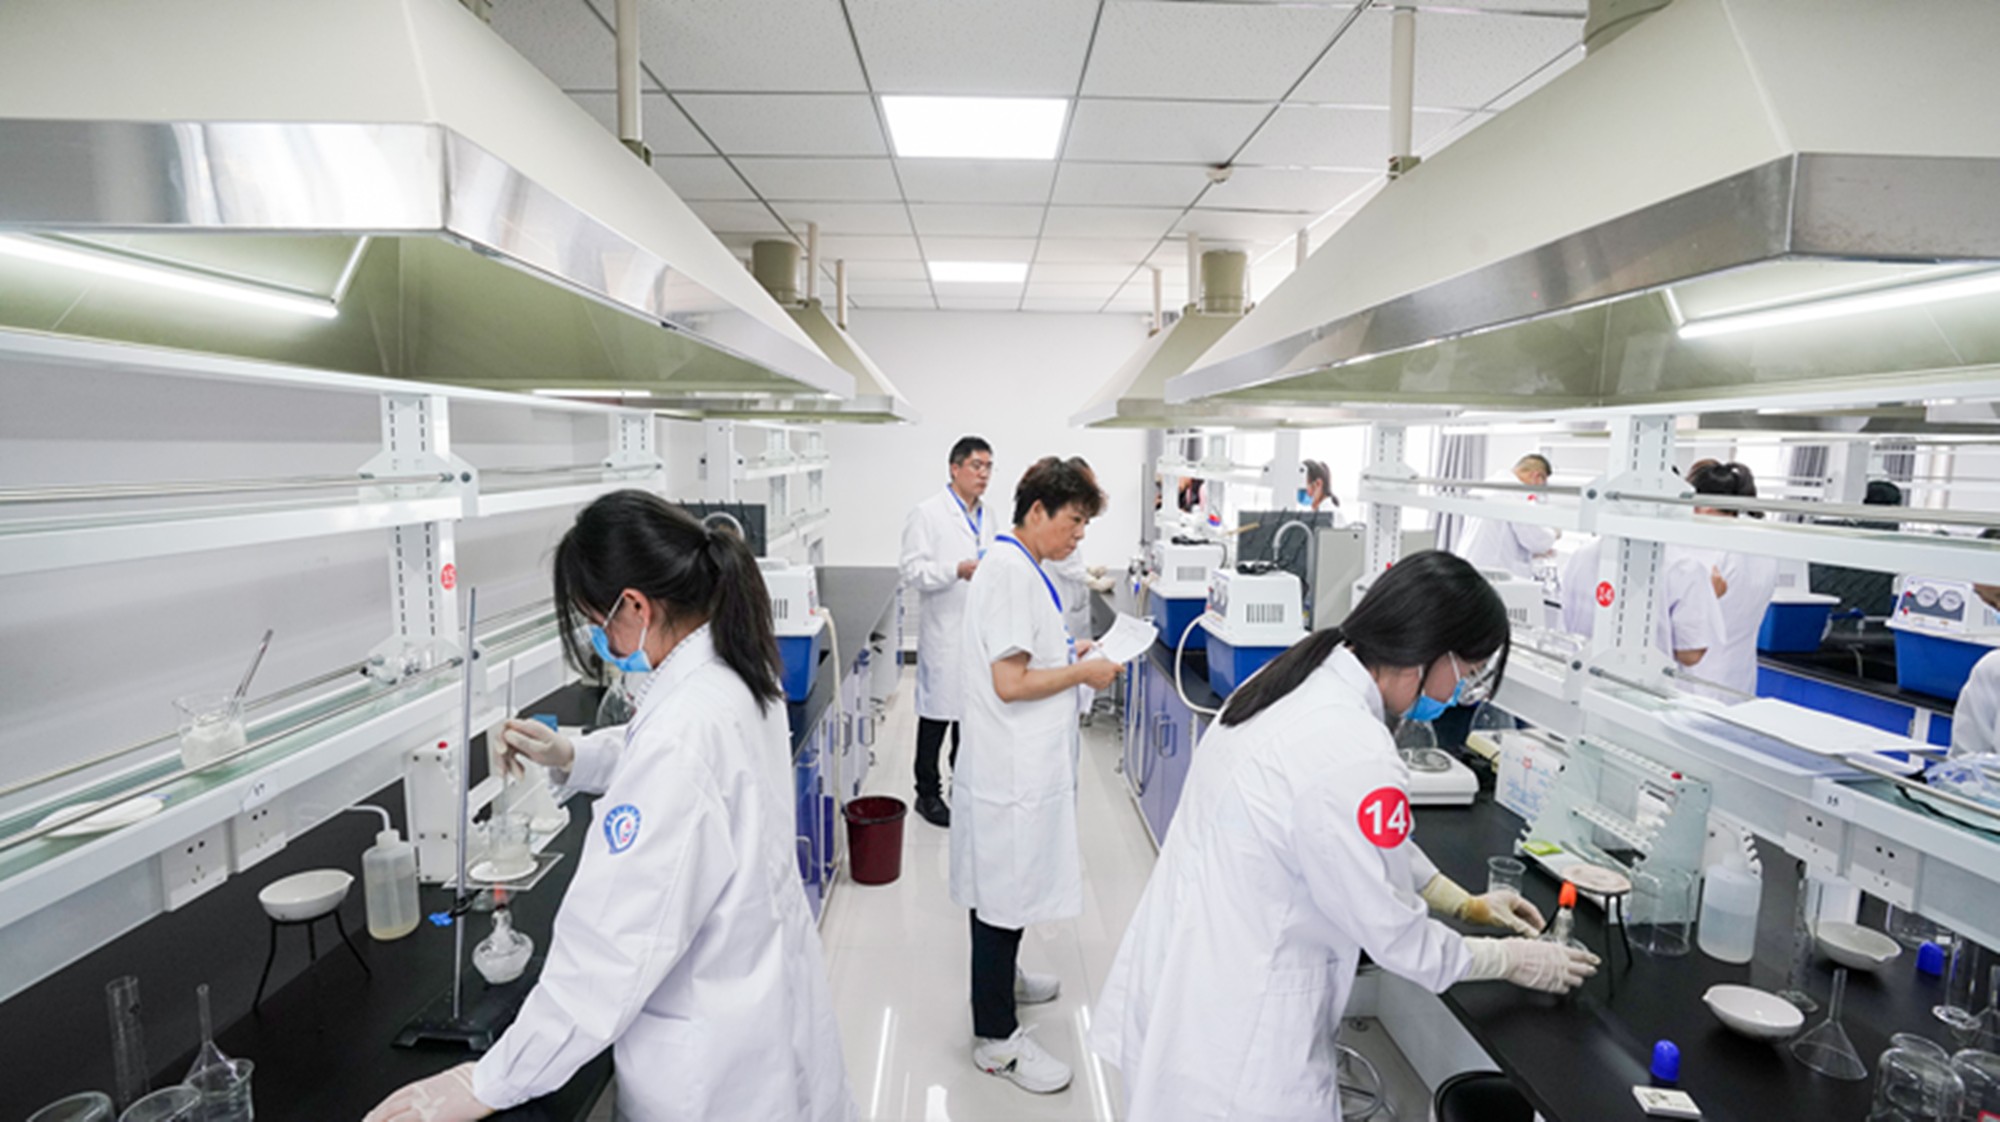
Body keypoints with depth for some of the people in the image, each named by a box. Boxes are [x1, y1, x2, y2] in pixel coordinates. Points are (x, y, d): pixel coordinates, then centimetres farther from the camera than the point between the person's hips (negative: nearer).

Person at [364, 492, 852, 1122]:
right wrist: (572, 757, 9)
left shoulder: (683, 727, -33)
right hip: (763, 982, 8)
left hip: (714, 1054, -8)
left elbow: (616, 944, -29)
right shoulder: (733, 670, -5)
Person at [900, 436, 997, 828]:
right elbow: (913, 570, -16)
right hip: (944, 630, -7)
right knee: (937, 711, 0)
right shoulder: (927, 513, -9)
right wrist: (957, 571, -27)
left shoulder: (986, 516, 14)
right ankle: (928, 793, 14)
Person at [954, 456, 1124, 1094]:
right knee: (1005, 891, 3)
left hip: (1023, 759, 10)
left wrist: (1068, 655, 10)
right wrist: (1083, 673, -14)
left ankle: (1001, 978, 45)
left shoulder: (1017, 566, 11)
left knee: (1010, 886, 25)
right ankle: (995, 1039, 18)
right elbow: (1009, 682, -24)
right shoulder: (1011, 571, -21)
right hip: (1011, 765, -10)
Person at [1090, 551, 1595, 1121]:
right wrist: (1513, 958, 2)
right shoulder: (1356, 758, -29)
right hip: (1235, 1034, -9)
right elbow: (1394, 934, -15)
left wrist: (1464, 902, 20)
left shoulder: (1301, 681, -1)